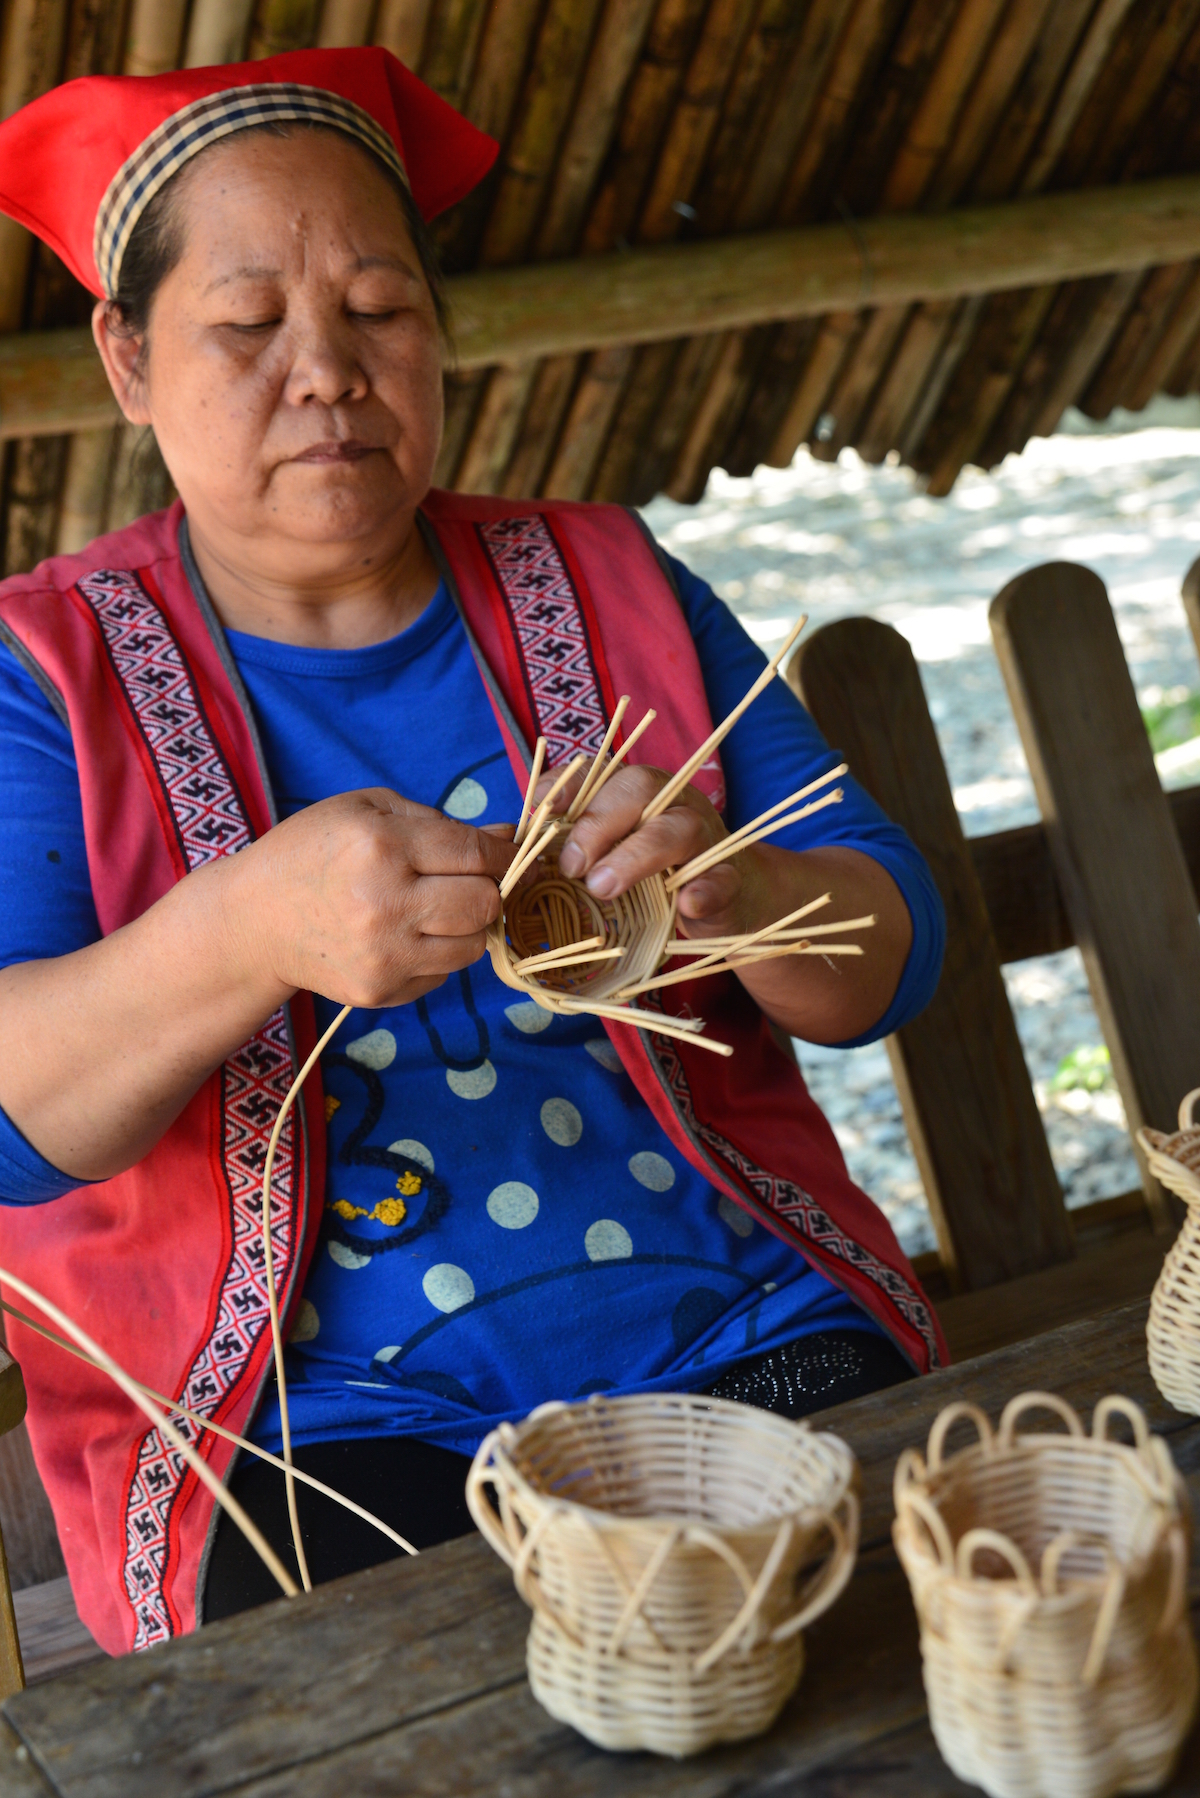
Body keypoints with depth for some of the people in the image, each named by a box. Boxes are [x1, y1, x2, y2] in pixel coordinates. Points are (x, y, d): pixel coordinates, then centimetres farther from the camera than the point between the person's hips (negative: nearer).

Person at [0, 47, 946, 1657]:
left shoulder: (608, 586, 9)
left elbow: (890, 948, 6)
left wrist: (737, 895, -18)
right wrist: (252, 928, -32)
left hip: (738, 1332, 3)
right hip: (315, 1420, -2)